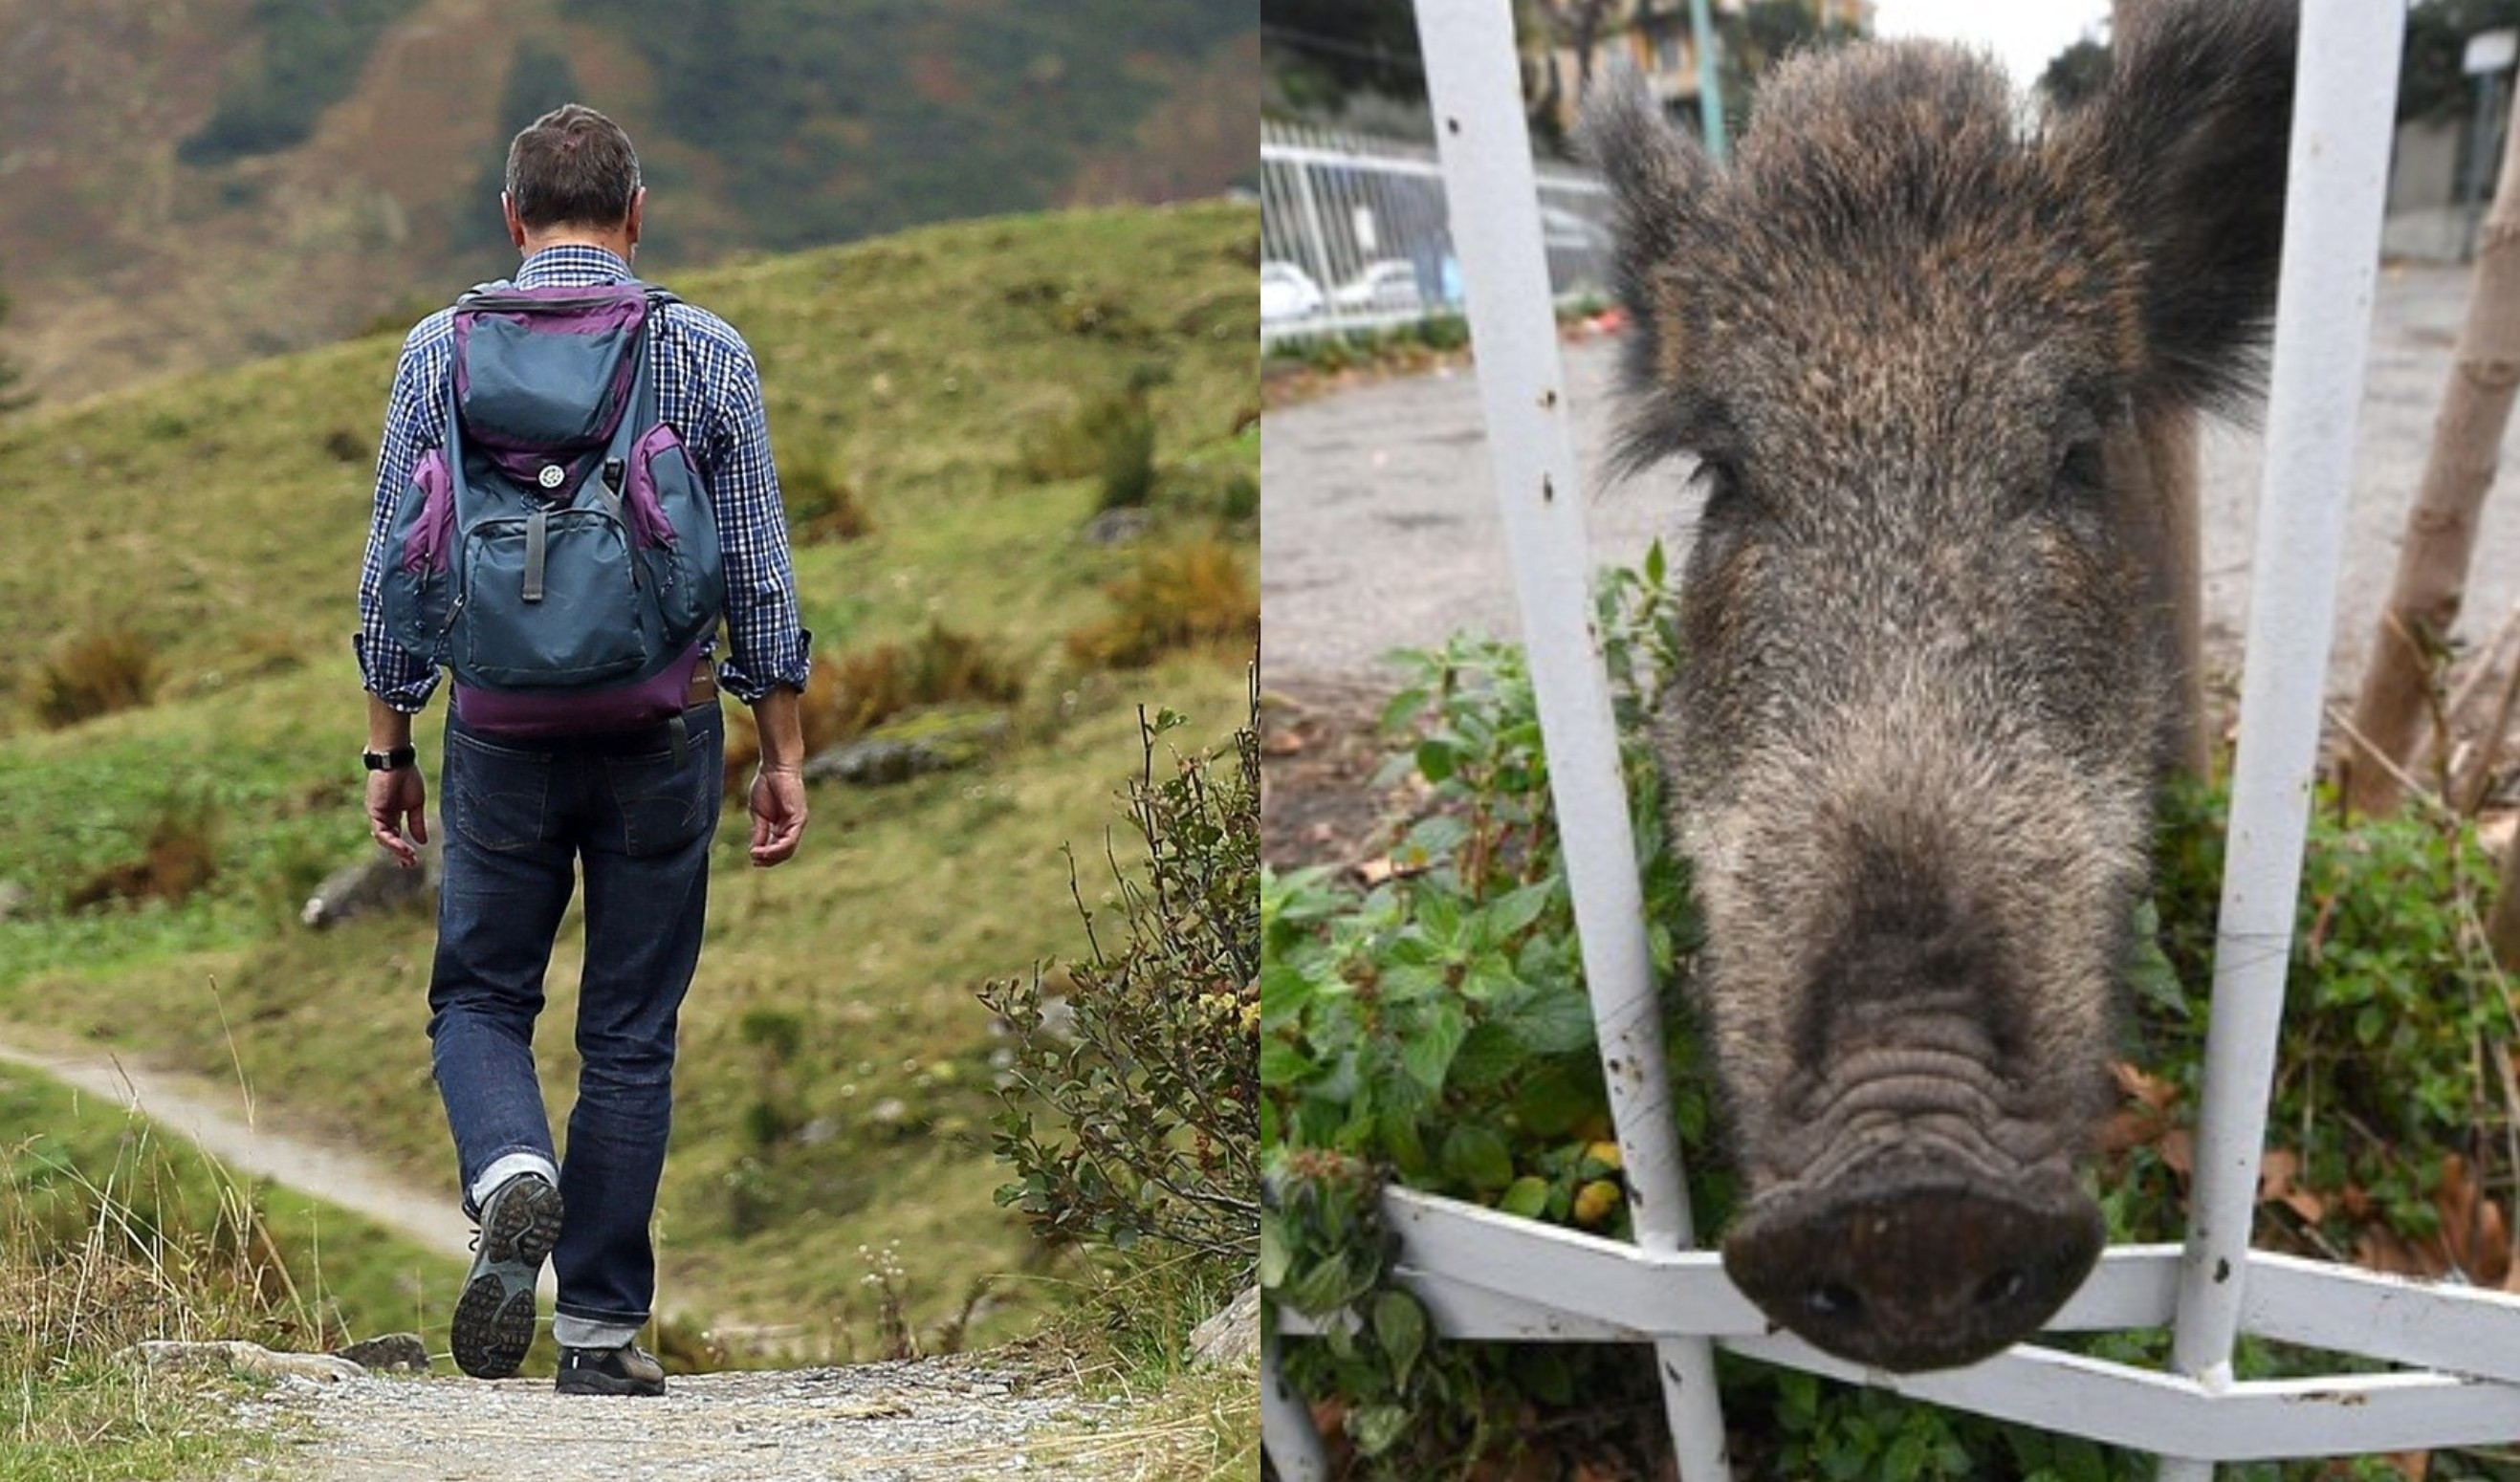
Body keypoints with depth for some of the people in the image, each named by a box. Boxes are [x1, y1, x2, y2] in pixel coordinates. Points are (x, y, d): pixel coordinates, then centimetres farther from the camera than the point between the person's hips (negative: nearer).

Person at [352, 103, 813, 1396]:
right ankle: (602, 1327, 10)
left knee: (480, 996, 14)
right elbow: (759, 573, -1)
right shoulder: (708, 354, -2)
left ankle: (512, 1176, -16)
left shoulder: (440, 351, 0)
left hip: (502, 731, 0)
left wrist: (388, 749, 9)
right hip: (663, 730, 0)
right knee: (630, 1032, 9)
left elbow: (394, 571, 1)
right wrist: (782, 754, 6)